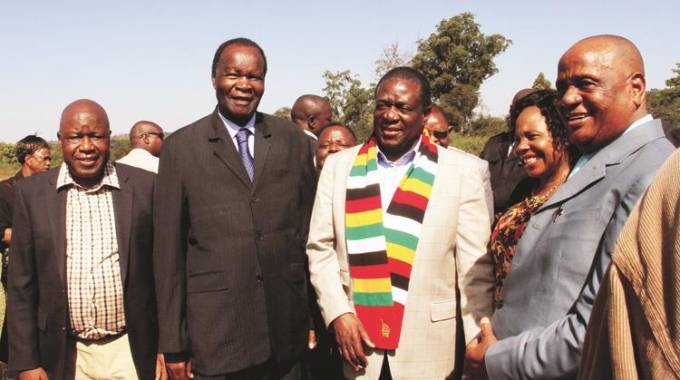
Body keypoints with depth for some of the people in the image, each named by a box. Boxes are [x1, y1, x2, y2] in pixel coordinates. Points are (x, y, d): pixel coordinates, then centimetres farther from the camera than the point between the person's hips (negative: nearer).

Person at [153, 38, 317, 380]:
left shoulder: (294, 140, 5)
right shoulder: (181, 148, -1)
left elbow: (309, 228, 8)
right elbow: (168, 249, -1)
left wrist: (316, 313, 7)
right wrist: (173, 343, -2)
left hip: (287, 327, 2)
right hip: (216, 327, -2)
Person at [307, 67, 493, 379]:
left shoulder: (461, 171, -4)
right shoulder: (338, 166, 3)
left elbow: (475, 266, -4)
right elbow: (320, 247, 4)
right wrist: (338, 314, -7)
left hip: (429, 348, -1)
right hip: (358, 341, 2)